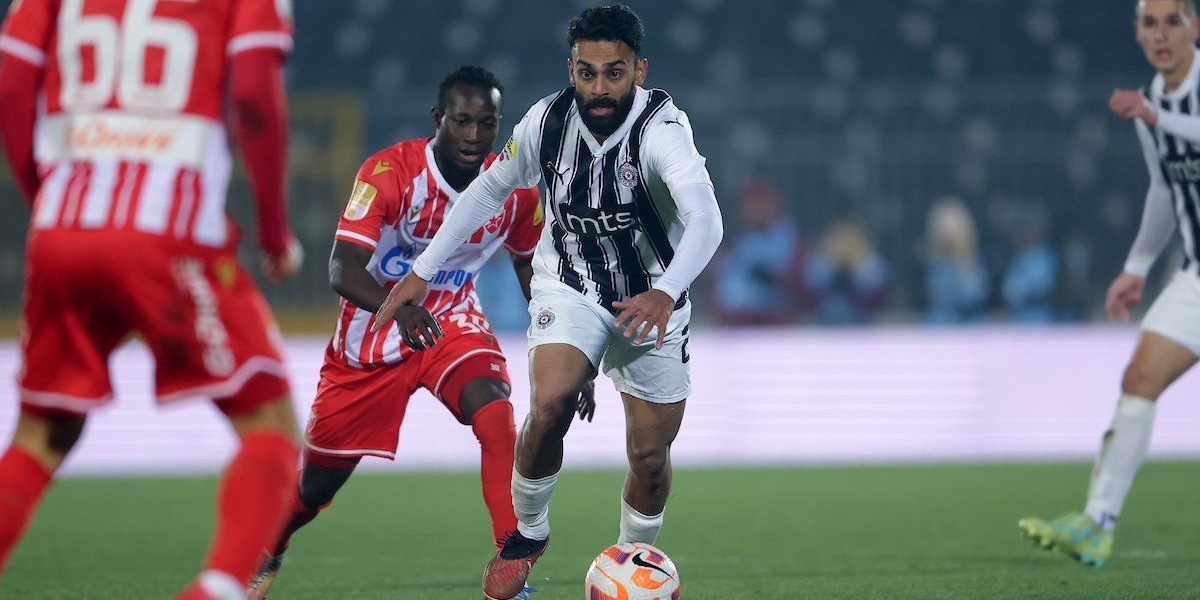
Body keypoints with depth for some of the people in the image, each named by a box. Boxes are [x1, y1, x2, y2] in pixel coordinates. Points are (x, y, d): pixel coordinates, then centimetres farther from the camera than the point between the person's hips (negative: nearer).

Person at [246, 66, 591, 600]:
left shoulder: (514, 188, -12)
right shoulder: (390, 172, -25)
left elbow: (529, 265, 7)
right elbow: (342, 269, -34)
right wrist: (398, 306, -55)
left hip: (454, 321, 2)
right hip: (375, 326, -2)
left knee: (498, 420, -30)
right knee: (318, 481, 10)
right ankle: (264, 557, 43)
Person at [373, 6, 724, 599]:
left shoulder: (661, 127, -28)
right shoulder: (547, 121, -15)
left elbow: (706, 220, -42)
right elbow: (488, 190, 2)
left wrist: (665, 293, -59)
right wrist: (422, 271, 1)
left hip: (652, 302, -1)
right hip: (569, 286, 1)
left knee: (650, 457, 4)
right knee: (549, 405, -25)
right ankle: (528, 532, 0)